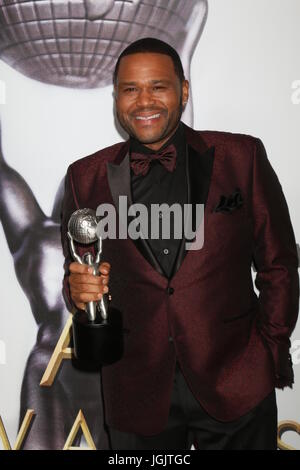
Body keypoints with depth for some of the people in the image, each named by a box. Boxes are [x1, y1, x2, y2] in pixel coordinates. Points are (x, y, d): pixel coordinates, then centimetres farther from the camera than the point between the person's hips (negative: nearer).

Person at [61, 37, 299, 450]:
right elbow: (75, 273, 8)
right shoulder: (86, 177, 0)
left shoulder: (242, 157, -4)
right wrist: (80, 288, -14)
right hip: (137, 394, 2)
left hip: (236, 386, -1)